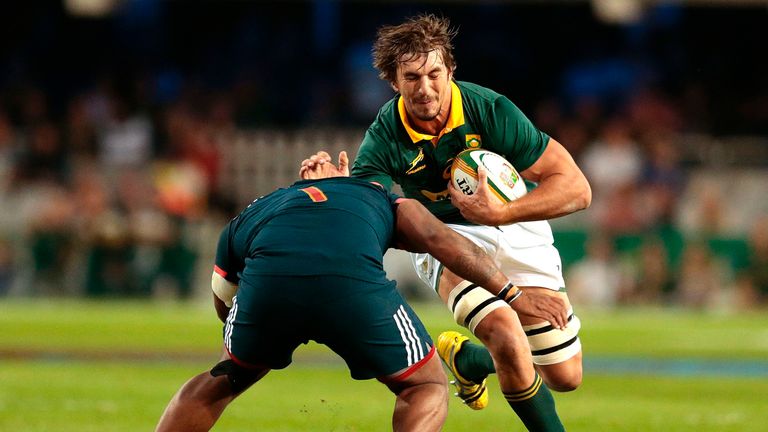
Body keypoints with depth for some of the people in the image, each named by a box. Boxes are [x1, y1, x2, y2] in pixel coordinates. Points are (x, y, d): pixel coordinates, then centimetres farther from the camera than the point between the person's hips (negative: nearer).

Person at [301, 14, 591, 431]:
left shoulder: (491, 110, -27)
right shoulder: (386, 137, -22)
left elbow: (577, 188, -27)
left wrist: (502, 212, -40)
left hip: (517, 227, 1)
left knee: (565, 377, 3)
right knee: (504, 334, -31)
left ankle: (465, 359, 31)